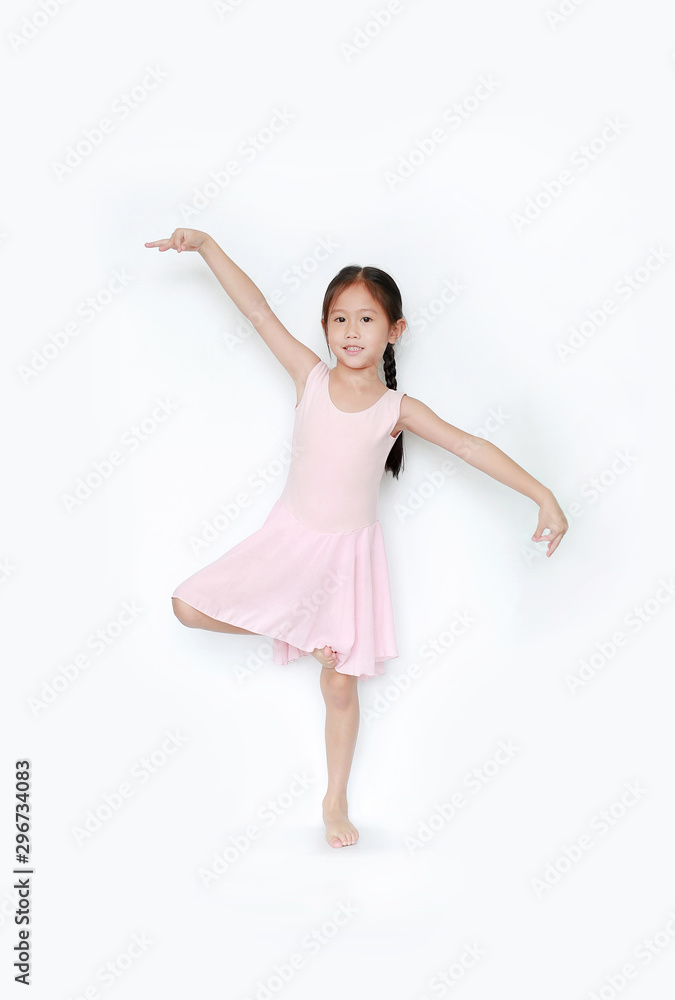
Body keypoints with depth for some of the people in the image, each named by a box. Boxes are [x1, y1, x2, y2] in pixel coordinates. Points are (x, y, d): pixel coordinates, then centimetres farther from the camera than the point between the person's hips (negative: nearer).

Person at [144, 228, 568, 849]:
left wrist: (542, 495, -14)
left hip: (351, 550, -1)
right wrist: (205, 244, -12)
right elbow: (258, 310, -8)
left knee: (342, 684, 5)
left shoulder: (397, 408, -8)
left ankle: (336, 800, 27)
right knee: (190, 606, -7)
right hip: (290, 538, 2)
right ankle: (303, 639, 9)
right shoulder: (311, 377, -6)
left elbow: (471, 447, -10)